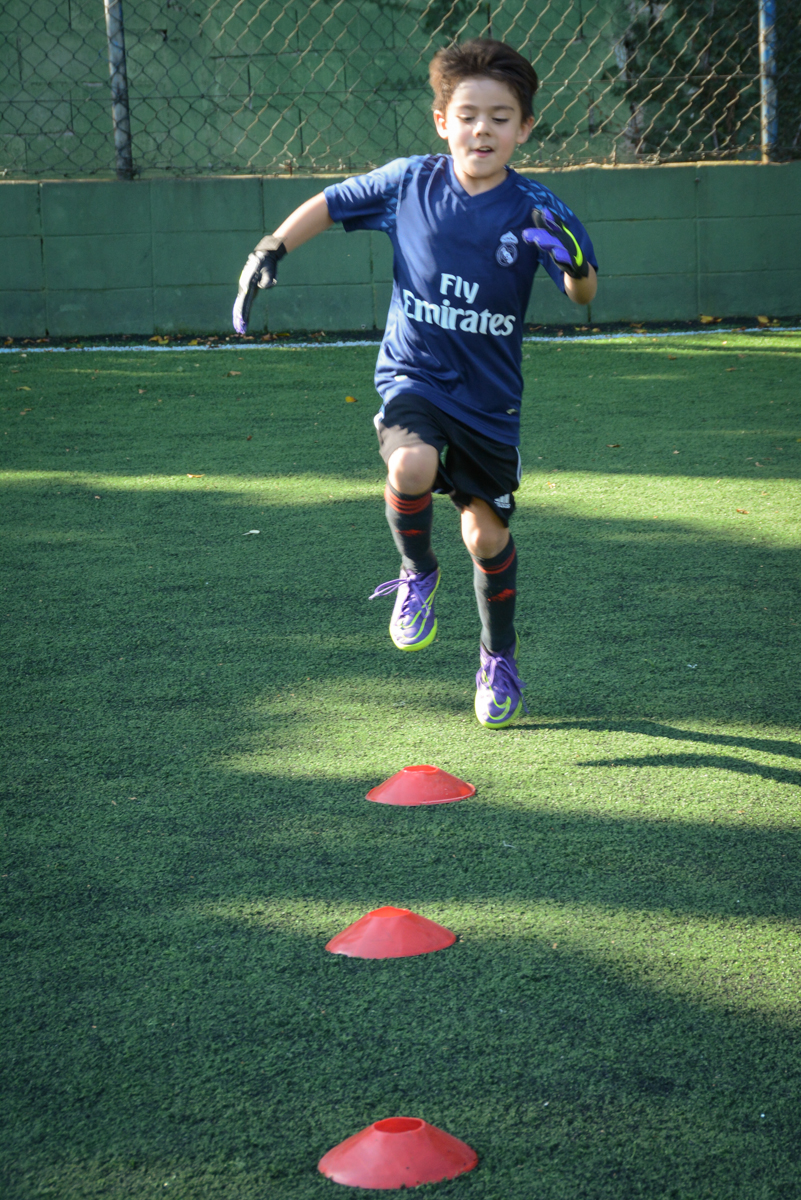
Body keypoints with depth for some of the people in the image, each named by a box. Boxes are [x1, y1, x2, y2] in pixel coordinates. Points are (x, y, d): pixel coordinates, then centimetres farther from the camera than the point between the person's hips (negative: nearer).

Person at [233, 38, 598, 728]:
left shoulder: (534, 210, -12)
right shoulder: (409, 182, -6)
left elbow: (584, 295, -21)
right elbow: (328, 205, 9)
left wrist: (573, 261, -43)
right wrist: (271, 251, -1)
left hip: (489, 395, 0)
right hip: (412, 377, 0)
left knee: (487, 535, 8)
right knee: (412, 467, -31)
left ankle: (499, 662, 34)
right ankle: (417, 574, 1)